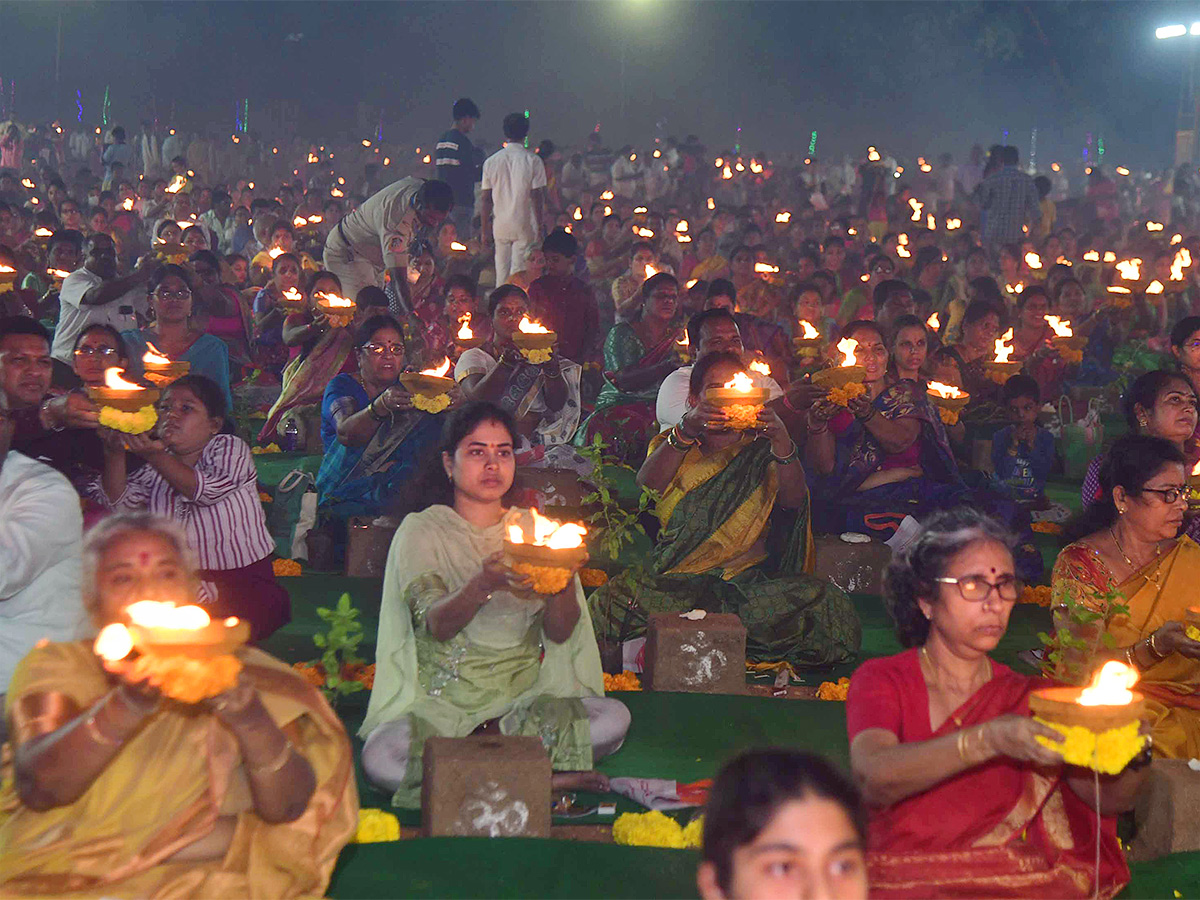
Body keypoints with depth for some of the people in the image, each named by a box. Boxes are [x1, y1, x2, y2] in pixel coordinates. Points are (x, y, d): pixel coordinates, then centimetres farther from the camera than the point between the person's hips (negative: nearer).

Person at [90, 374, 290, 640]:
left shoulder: (231, 448, 0)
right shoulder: (156, 465, 12)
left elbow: (206, 490, -21)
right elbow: (118, 502, -1)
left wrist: (156, 456, -33)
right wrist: (115, 454, -17)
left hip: (244, 583, -5)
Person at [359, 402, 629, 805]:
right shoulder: (422, 529, 4)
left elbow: (561, 632, 0)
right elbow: (436, 624, -14)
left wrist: (562, 584, -22)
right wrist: (484, 584, -35)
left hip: (526, 694, 2)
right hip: (439, 698, -2)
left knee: (613, 719, -26)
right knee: (382, 756, -35)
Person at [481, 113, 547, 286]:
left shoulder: (491, 161, 2)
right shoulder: (533, 161, -7)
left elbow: (485, 199, 4)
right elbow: (537, 197, -8)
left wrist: (485, 231, 10)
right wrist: (540, 227, -2)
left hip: (500, 225, 3)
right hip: (525, 226, -3)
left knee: (502, 274, 11)